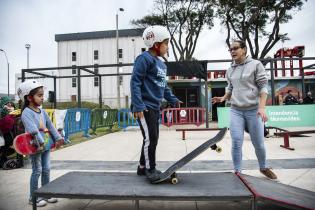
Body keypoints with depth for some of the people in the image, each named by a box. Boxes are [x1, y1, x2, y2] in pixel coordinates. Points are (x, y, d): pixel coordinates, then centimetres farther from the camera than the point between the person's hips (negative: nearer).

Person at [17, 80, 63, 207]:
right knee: (37, 171, 3)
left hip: (46, 145, 7)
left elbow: (50, 126, 9)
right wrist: (40, 142, -35)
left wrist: (58, 138, 3)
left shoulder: (42, 111, 9)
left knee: (46, 169, 13)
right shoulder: (26, 113, -15)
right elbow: (33, 129, -28)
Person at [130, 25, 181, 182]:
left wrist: (173, 100, 19)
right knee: (150, 137, -7)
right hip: (144, 107, -9)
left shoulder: (161, 64, 16)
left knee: (153, 138, 13)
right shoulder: (144, 58, -11)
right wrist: (138, 106, -23)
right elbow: (135, 82, -17)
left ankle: (143, 167, 28)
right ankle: (150, 169, 12)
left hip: (155, 107, 9)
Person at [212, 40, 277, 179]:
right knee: (236, 143, -3)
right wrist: (223, 98, 0)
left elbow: (263, 87, -5)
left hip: (254, 110, -3)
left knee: (258, 143, 8)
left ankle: (263, 168, 33)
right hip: (235, 111, 3)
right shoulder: (230, 70, 11)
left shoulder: (256, 64, -1)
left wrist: (262, 107, -16)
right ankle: (237, 172, 9)